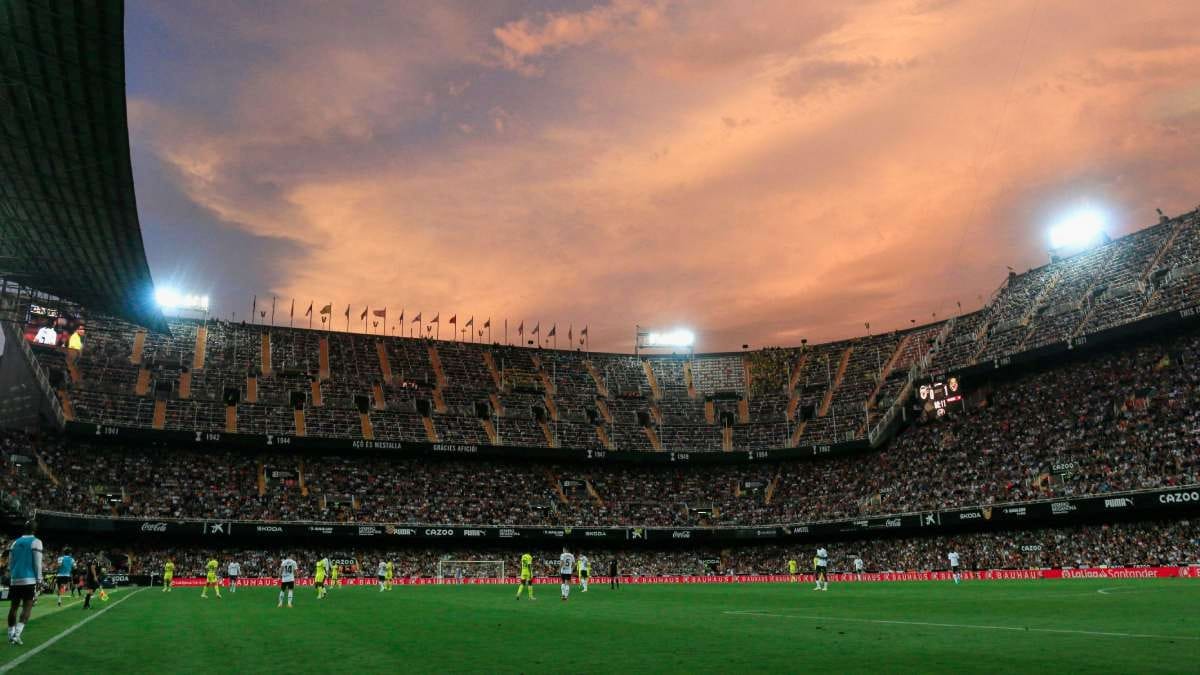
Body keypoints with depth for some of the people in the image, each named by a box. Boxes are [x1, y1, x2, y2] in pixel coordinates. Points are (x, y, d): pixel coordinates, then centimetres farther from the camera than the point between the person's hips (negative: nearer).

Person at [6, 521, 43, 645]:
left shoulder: (15, 542, 13)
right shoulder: (36, 542, -4)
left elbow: (10, 563, 16)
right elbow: (37, 563, -8)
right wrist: (39, 580, -4)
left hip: (15, 579, 5)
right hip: (29, 579, -5)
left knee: (14, 606, 11)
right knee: (27, 606, -4)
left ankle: (11, 635, 14)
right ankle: (17, 634, -17)